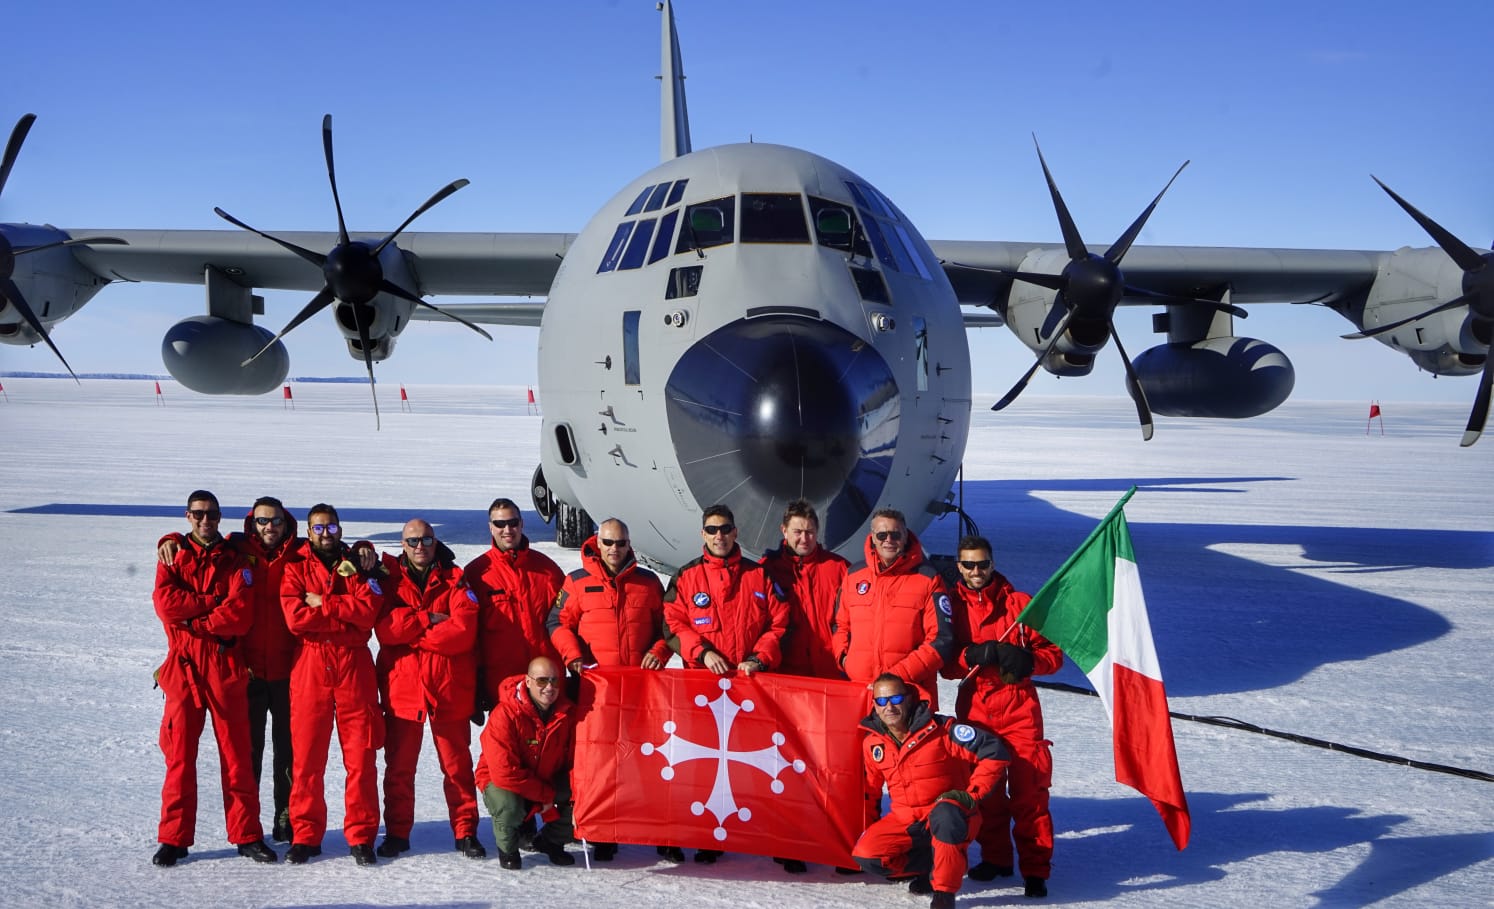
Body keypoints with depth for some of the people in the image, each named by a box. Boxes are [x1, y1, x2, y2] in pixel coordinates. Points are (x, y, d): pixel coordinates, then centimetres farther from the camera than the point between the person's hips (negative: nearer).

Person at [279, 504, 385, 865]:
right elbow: (295, 618, -8)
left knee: (361, 754, 0)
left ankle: (361, 835, 8)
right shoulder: (295, 567, 8)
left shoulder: (359, 563, 12)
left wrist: (322, 603, -6)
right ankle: (305, 835, 11)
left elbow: (369, 609, -6)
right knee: (306, 755, 0)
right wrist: (346, 613, -6)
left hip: (355, 666, 1)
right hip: (310, 666, -1)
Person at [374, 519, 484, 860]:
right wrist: (428, 619, -13)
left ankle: (466, 832, 15)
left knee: (457, 764, 5)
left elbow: (463, 631, -11)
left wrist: (409, 634, -8)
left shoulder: (456, 579, 3)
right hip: (401, 686, 1)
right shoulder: (389, 579, 6)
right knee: (399, 766, 7)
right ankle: (397, 833, 19)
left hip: (450, 689, -1)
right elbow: (384, 628, -9)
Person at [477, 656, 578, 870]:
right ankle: (507, 848, 1)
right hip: (502, 782, -5)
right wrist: (548, 795, -23)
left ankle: (550, 840, 16)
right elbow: (505, 773, -29)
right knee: (509, 808, -37)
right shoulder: (505, 714, -26)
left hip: (550, 782, 5)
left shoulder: (568, 713, -10)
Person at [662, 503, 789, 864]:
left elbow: (780, 622, 9)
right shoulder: (686, 576, 9)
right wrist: (703, 652, -9)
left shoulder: (759, 575, 10)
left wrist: (761, 659, -4)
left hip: (752, 682, 0)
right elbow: (674, 622, 5)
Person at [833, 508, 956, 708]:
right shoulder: (854, 575, 12)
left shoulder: (928, 580, 0)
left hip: (910, 693, -3)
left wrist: (899, 674, -13)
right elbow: (841, 624, 24)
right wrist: (843, 656, 3)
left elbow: (941, 640, -5)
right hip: (857, 688, 3)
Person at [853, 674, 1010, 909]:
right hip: (904, 822, 5)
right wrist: (867, 826, 13)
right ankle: (932, 866, -1)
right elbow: (870, 789, 17)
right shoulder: (872, 743, 0)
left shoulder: (940, 729, -16)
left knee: (944, 814, -40)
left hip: (949, 817, -5)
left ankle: (945, 890, -24)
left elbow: (995, 751, -17)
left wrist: (971, 795, -18)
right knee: (865, 854, -20)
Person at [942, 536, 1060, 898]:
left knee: (1029, 788, -8)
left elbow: (1053, 652, 4)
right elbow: (944, 663, 5)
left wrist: (1028, 661, -17)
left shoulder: (1019, 602, 3)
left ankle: (1035, 869, -2)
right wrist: (972, 655, -15)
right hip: (974, 708, 2)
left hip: (1018, 706, -2)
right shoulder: (951, 606, 7)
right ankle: (995, 858, 23)